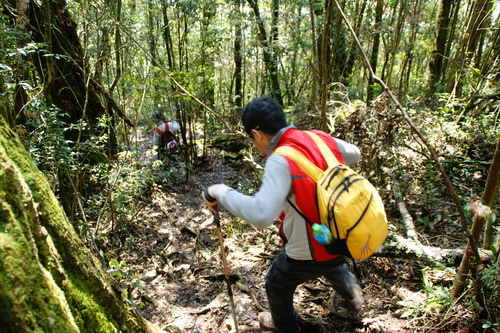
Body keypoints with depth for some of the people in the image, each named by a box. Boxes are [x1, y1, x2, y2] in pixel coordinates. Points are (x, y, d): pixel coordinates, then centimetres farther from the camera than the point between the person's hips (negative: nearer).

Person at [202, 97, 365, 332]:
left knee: (277, 284, 26)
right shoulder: (321, 138, -9)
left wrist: (221, 192, -28)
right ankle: (352, 296, 70)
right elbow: (354, 155, 11)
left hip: (308, 255, -6)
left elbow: (261, 215, -41)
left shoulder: (280, 161, -30)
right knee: (332, 266, 41)